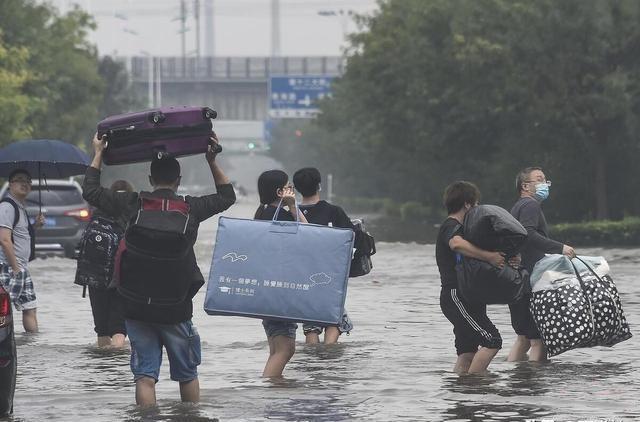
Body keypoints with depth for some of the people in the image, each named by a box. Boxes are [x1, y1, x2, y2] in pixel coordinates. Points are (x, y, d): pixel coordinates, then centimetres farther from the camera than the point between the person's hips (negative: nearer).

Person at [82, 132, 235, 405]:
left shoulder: (132, 204, -4)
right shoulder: (191, 208, -3)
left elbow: (90, 191, 9)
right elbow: (227, 196, 15)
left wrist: (98, 154, 19)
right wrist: (212, 162, 20)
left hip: (136, 307, 0)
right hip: (176, 308, 0)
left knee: (144, 375, 1)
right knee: (187, 374, 14)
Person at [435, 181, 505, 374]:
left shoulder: (454, 227, 22)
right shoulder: (451, 227, -11)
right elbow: (457, 244, -35)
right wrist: (489, 257, -32)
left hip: (464, 298, 10)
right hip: (456, 296, -10)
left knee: (467, 351, 6)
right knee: (492, 340, -16)